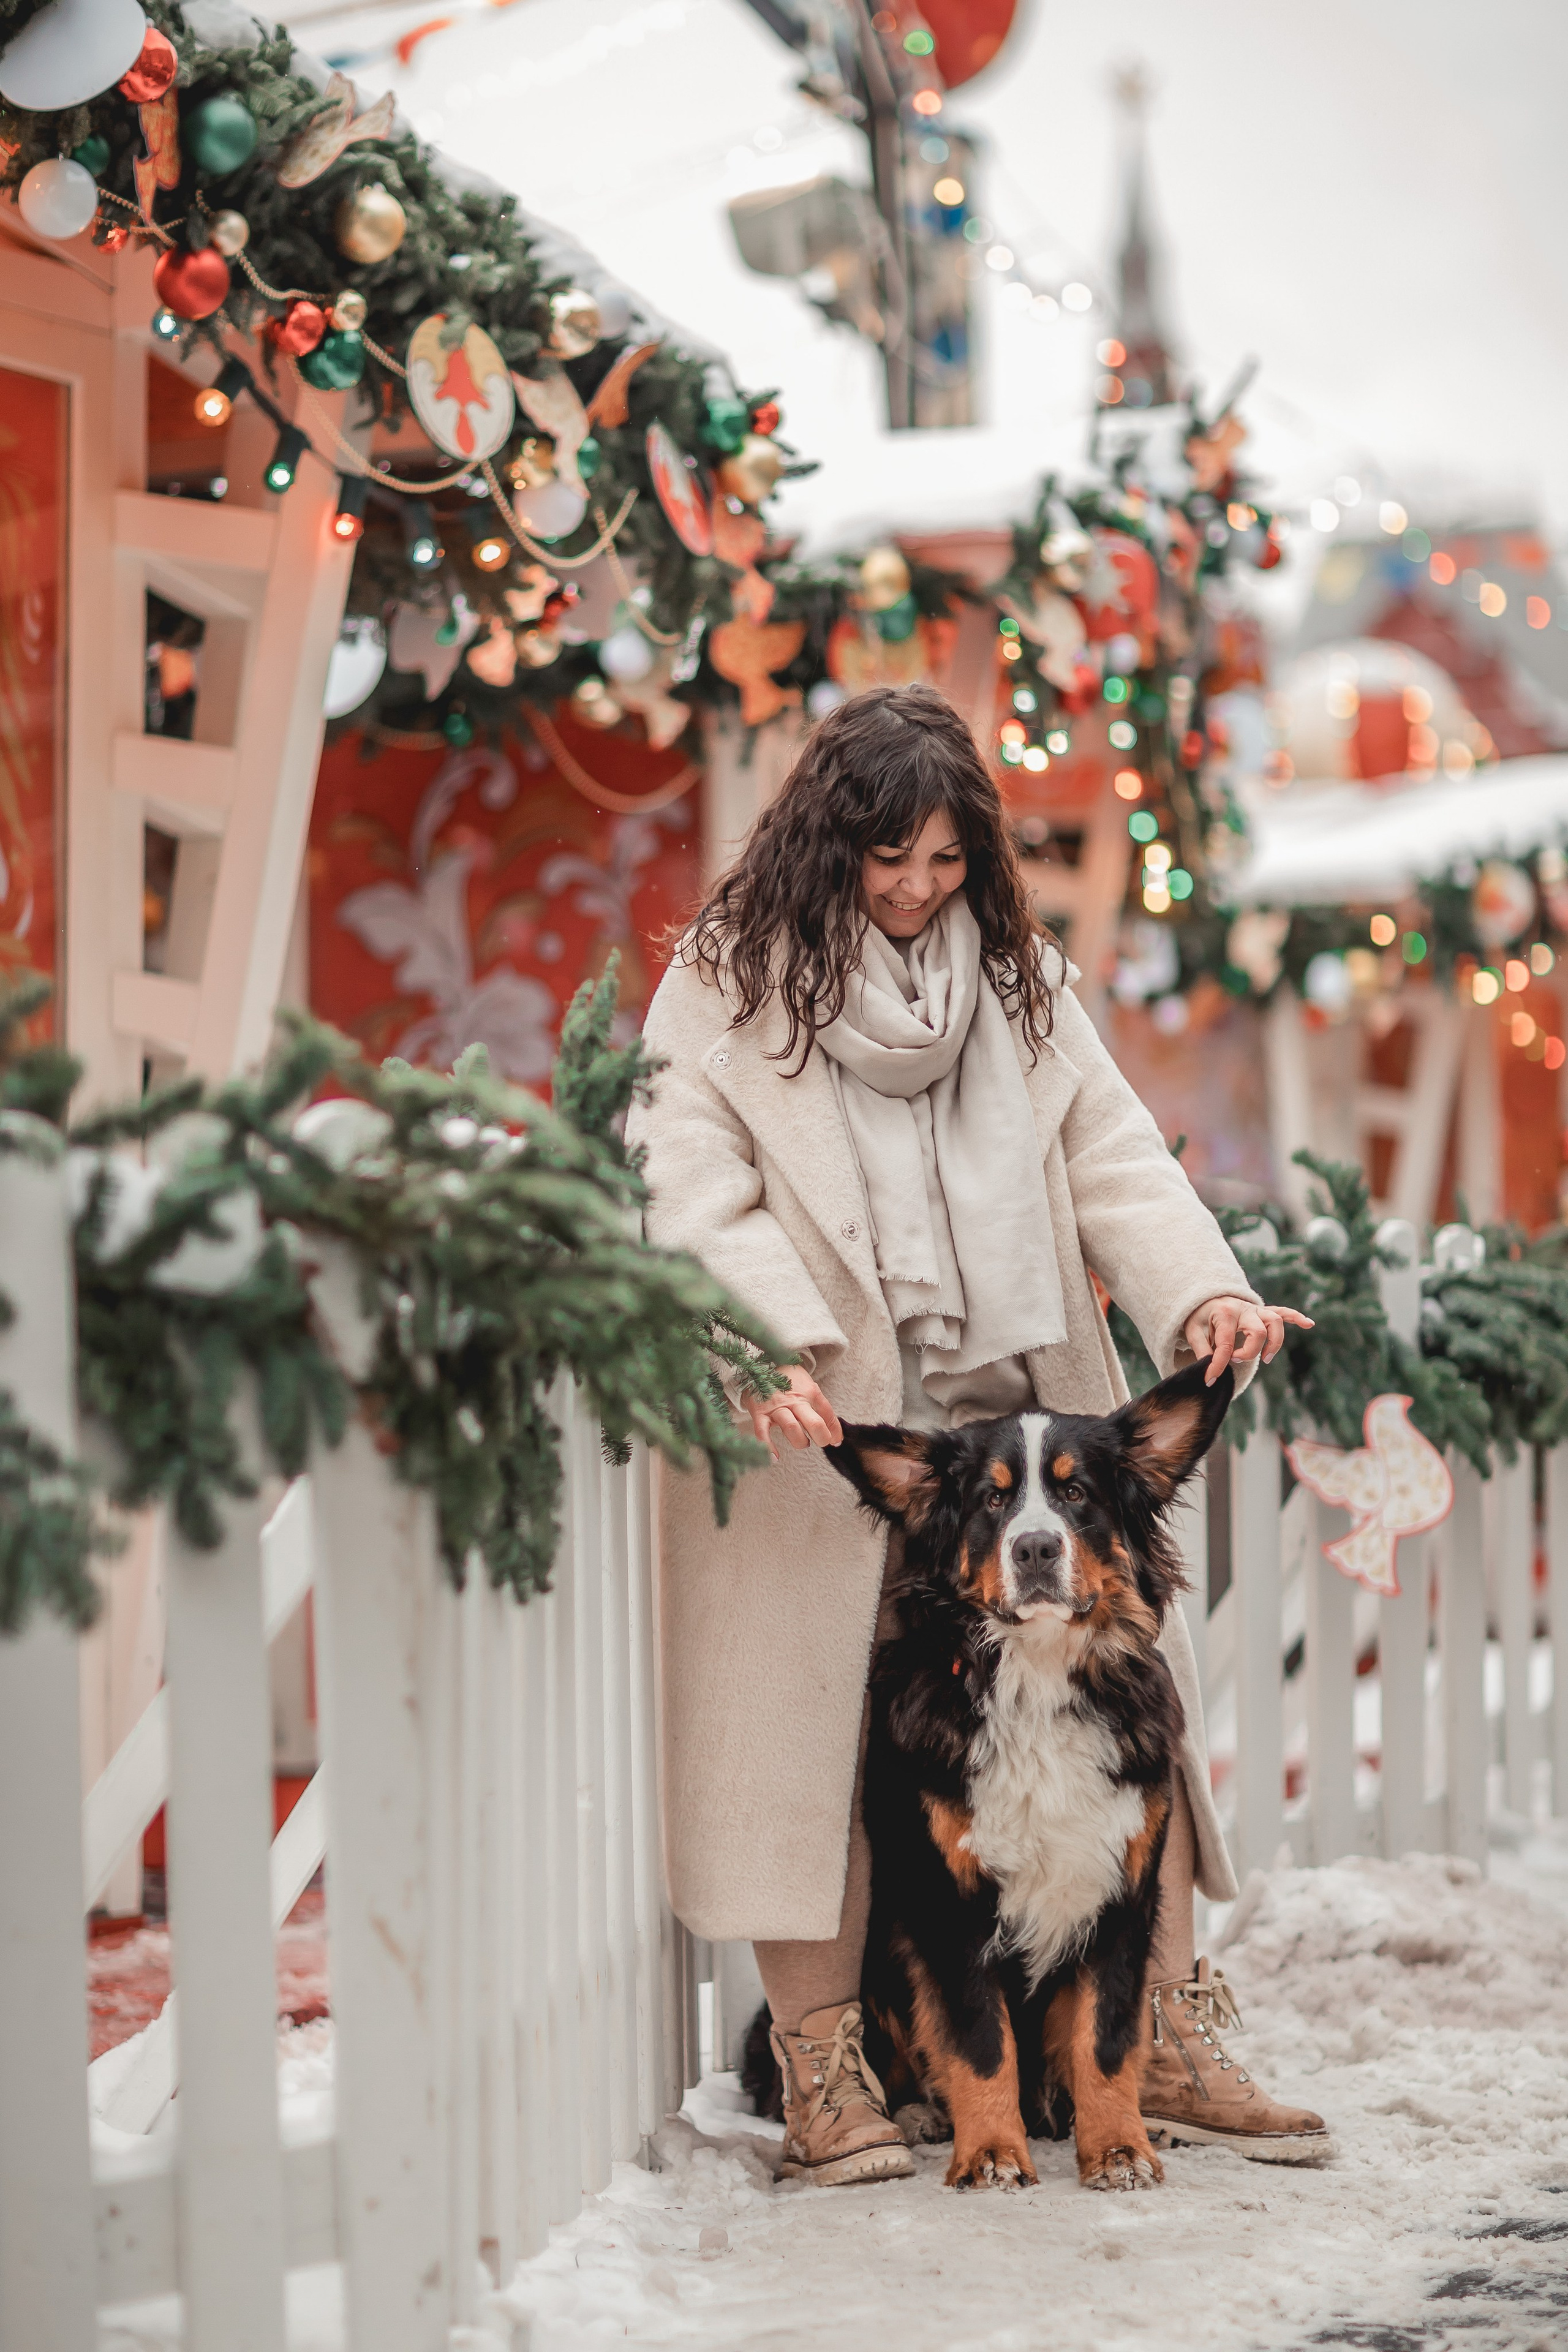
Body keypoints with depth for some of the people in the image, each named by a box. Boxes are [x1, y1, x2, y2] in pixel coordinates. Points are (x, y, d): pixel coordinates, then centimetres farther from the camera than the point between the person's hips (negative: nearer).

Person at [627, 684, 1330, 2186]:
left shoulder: (1020, 980, 15)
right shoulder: (725, 989, 1)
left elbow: (1111, 1158, 9)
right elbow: (688, 1194, -8)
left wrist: (1202, 1287, -10)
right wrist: (768, 1343, -25)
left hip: (1023, 1423, 4)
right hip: (821, 1435, -4)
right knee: (817, 1723, -5)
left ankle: (1166, 2046, 9)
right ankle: (822, 2075, 4)